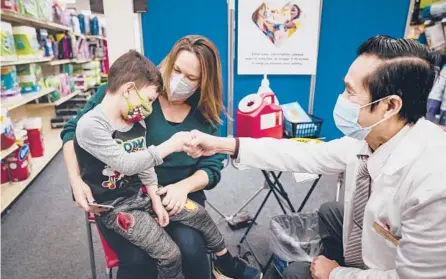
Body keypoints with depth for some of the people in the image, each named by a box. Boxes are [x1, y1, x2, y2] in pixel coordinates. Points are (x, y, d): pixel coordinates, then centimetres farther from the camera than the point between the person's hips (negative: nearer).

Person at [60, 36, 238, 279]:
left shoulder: (206, 115, -2)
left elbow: (212, 167, -2)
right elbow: (74, 131, -4)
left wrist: (184, 186, -23)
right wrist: (76, 180, -18)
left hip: (176, 197, 2)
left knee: (192, 249, -23)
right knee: (138, 259, -25)